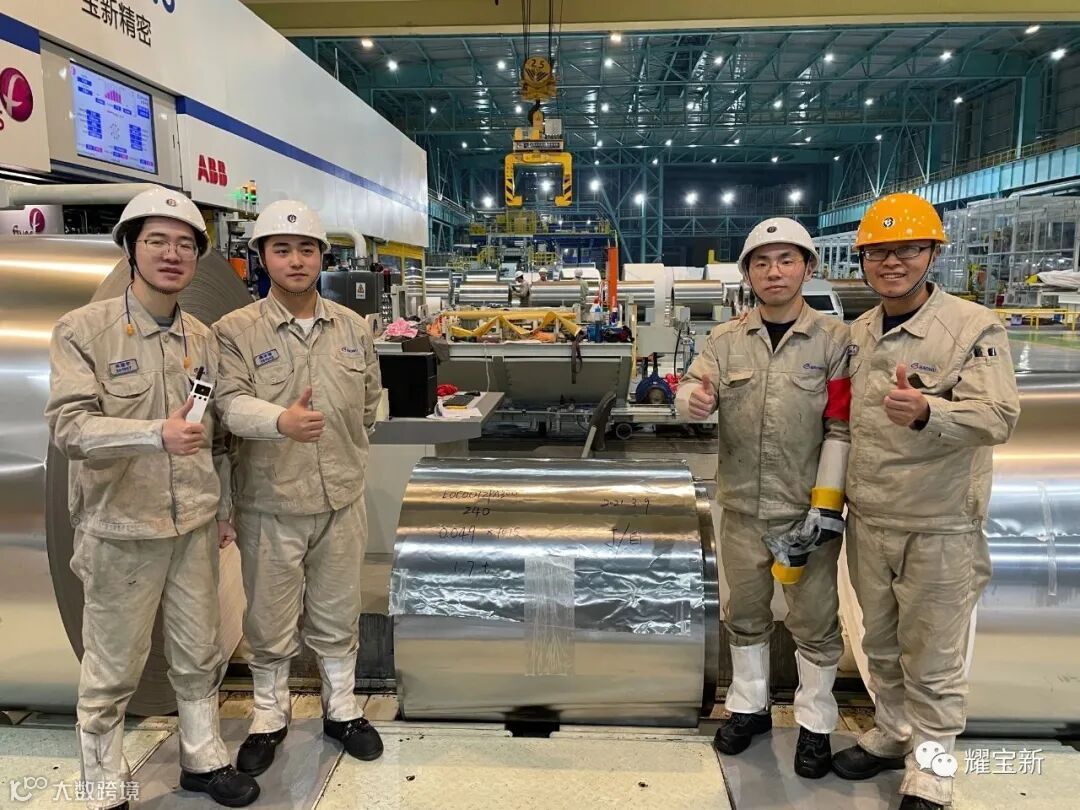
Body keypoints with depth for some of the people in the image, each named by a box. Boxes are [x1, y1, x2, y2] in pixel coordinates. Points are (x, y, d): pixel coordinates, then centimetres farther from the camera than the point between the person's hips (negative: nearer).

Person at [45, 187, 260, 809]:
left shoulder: (203, 338, 6)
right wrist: (155, 434, -30)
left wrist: (224, 508, 16)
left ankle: (203, 759, 35)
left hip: (194, 524, 4)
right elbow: (69, 426, -15)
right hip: (120, 529, -4)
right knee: (113, 670, 9)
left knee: (200, 654, 15)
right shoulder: (83, 330, -8)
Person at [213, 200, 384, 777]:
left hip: (342, 499, 3)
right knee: (270, 621, 13)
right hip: (270, 505, -3)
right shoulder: (235, 330, -7)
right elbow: (230, 403, -19)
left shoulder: (352, 326, 5)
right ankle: (269, 717, 35)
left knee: (336, 615, 17)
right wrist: (282, 421, -38)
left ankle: (341, 709, 37)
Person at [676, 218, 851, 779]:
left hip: (809, 507, -3)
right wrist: (694, 399, -32)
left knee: (815, 622, 11)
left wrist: (826, 505, -12)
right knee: (745, 613, 18)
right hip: (742, 507, 3)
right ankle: (749, 706, 38)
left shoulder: (835, 339, -5)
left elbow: (840, 427, -8)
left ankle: (815, 723, 30)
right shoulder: (725, 340, 3)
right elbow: (691, 390, -7)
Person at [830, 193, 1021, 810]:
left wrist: (927, 412, -43)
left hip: (941, 527, -5)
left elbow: (999, 415, -24)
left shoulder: (975, 327, -11)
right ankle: (894, 734, 41)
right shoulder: (859, 333, 7)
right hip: (868, 520, 6)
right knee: (881, 644, 20)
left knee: (932, 659, 8)